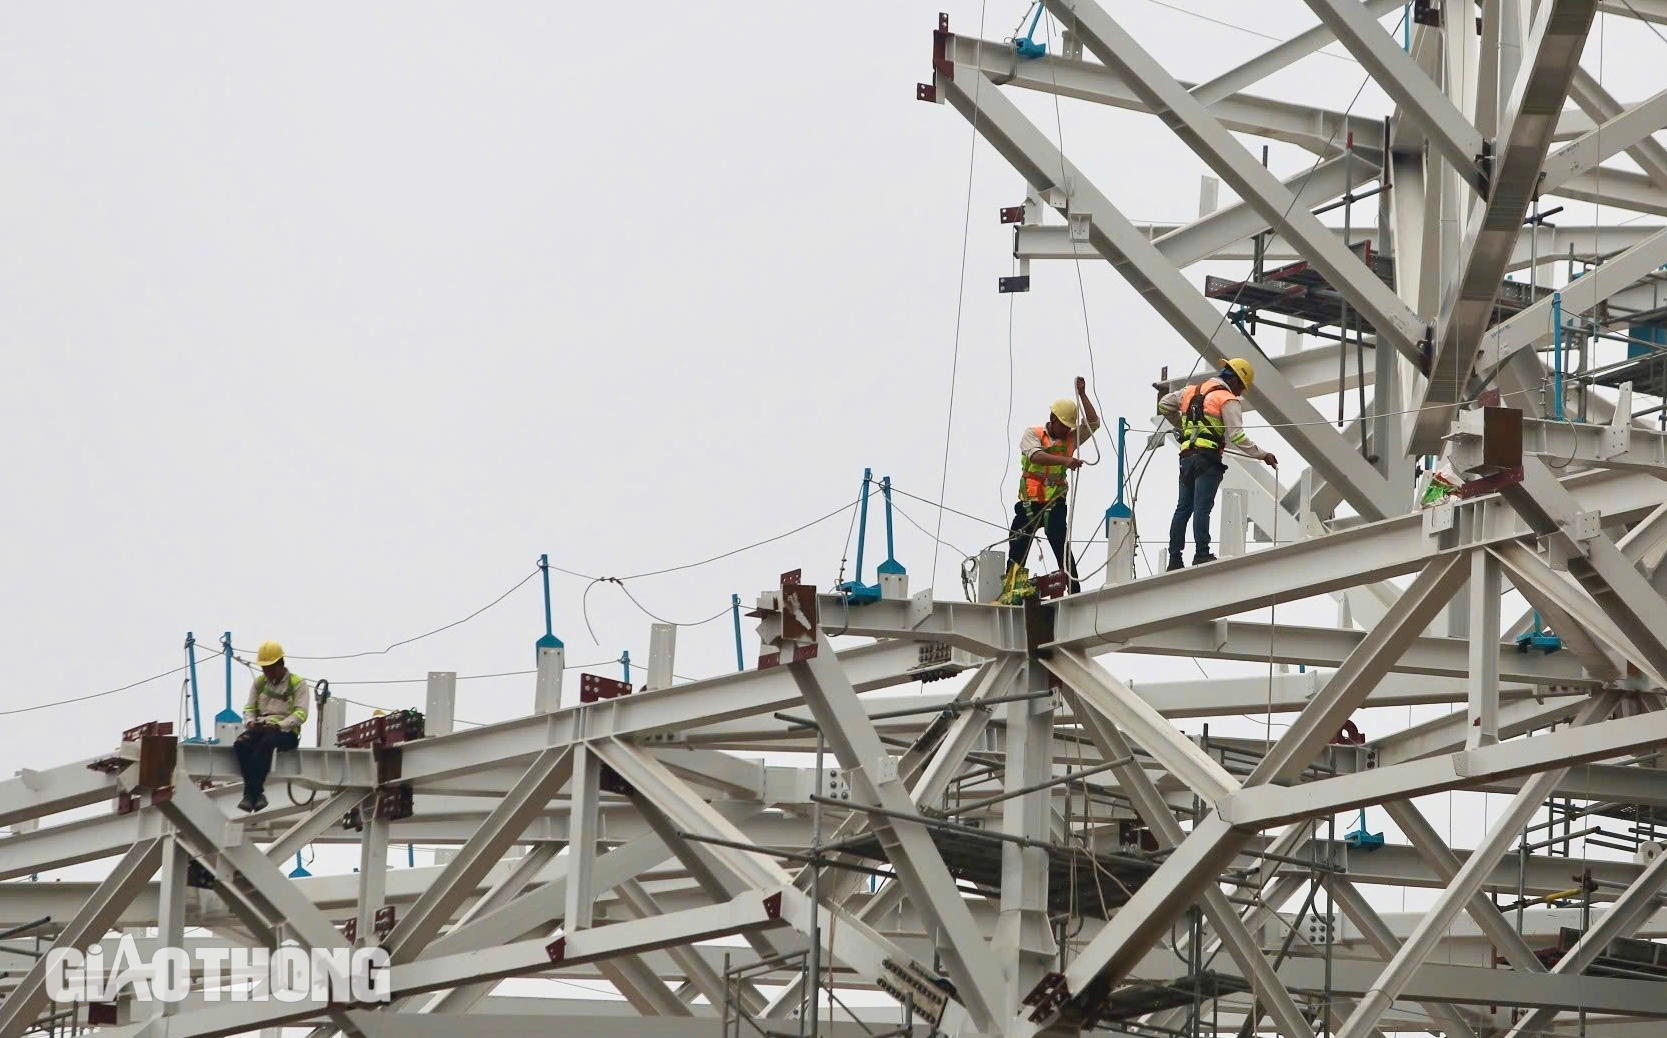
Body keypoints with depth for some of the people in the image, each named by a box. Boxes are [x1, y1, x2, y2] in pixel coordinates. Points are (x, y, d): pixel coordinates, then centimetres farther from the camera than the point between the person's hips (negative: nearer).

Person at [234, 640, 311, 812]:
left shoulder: (298, 684, 3)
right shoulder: (259, 683, 19)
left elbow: (300, 714, -6)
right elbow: (249, 708, 19)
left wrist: (278, 725, -19)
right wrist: (250, 722, -5)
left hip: (286, 732, -5)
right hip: (260, 728, 5)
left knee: (264, 743, -39)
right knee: (241, 744, -29)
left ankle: (250, 794, -39)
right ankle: (257, 793, -30)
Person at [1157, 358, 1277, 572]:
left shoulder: (1192, 391, 19)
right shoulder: (1228, 400, -3)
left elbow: (1164, 404, 27)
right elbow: (1237, 437, -11)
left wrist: (1182, 427, 38)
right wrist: (1263, 455, -5)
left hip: (1187, 456, 7)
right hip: (1208, 459, -7)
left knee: (1183, 508, 7)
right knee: (1202, 507, -11)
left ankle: (1174, 559, 7)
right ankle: (1201, 554, -15)